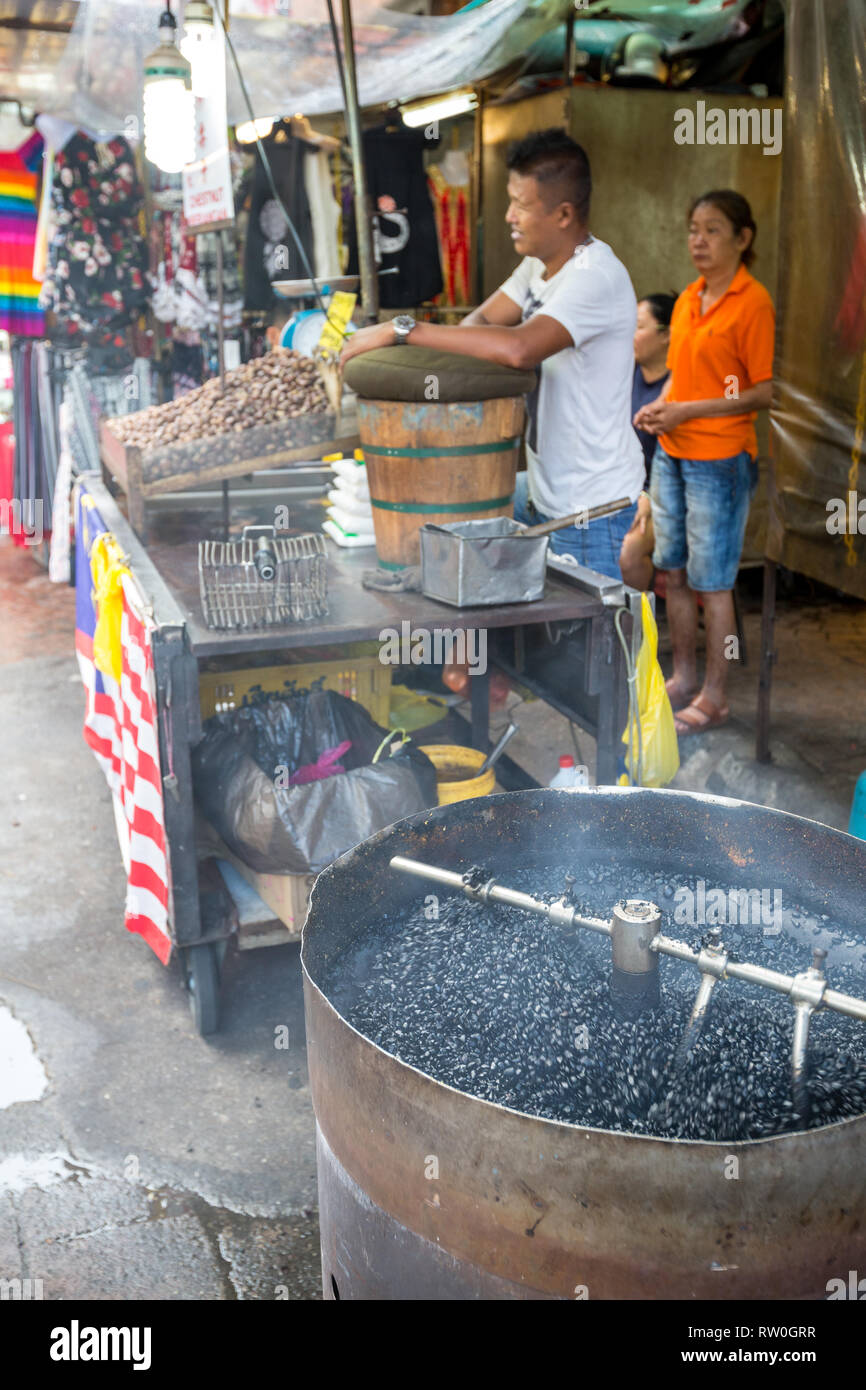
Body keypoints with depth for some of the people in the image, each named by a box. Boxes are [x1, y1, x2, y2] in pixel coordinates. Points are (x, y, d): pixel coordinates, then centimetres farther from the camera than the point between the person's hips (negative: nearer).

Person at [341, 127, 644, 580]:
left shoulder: (596, 276, -24)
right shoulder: (540, 262, 7)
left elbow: (519, 347, -39)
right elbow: (482, 321, 7)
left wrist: (401, 329, -33)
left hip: (590, 510, -10)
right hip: (543, 491, 10)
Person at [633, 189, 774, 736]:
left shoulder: (753, 302, -12)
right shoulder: (688, 298, 10)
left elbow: (764, 392, -13)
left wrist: (688, 411, -19)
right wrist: (659, 406, 0)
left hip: (720, 459, -7)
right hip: (672, 454, 8)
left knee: (712, 582, 0)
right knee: (674, 572, 14)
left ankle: (715, 697, 12)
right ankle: (684, 678, 28)